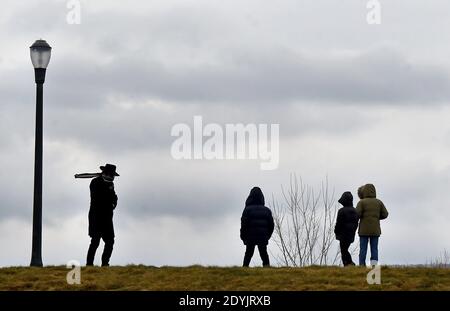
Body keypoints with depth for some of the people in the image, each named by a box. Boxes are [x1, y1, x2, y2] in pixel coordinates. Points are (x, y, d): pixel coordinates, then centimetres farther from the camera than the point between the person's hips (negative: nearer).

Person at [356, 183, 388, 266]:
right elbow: (385, 214, 4)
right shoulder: (379, 202, 5)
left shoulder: (362, 202, -5)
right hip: (375, 230, 2)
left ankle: (362, 266, 0)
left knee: (363, 249, 2)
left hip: (364, 230, -2)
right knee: (374, 249, 3)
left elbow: (357, 214, -15)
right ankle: (374, 265, -8)